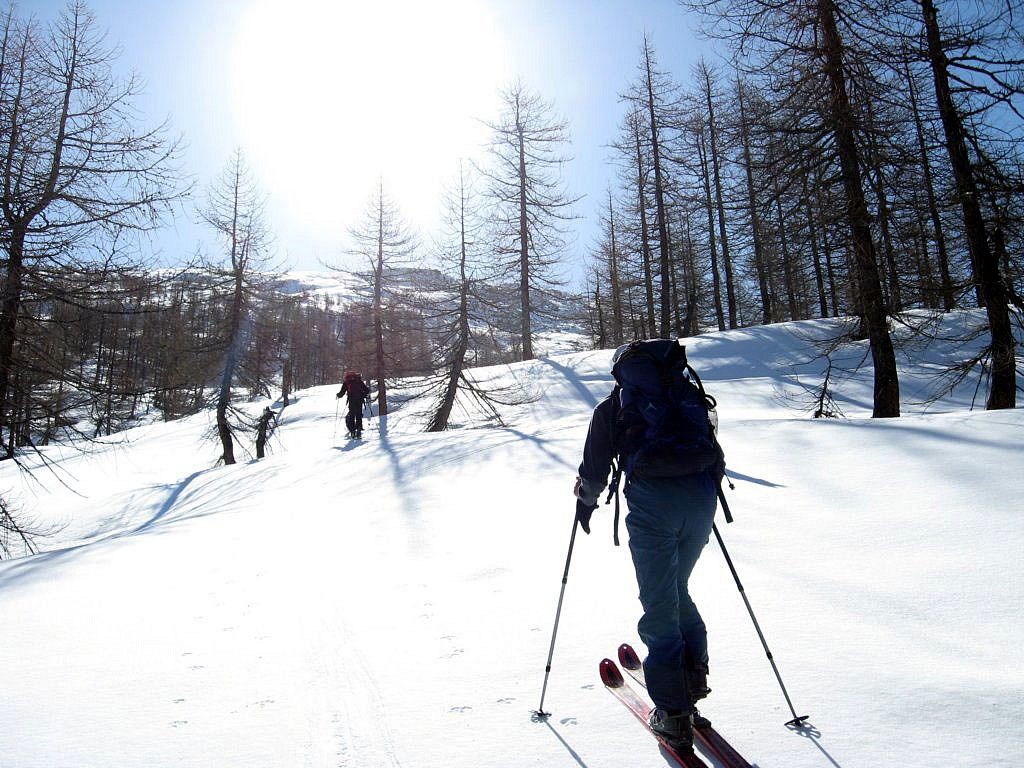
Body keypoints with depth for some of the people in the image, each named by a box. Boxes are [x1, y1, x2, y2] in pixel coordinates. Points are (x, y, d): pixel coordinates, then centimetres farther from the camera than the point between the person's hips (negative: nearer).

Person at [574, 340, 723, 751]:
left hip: (652, 501, -4)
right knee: (677, 592, 24)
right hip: (701, 497, 5)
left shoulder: (612, 405, 12)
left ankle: (673, 713, 7)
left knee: (659, 604, 4)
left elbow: (595, 466, 8)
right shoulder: (689, 397, 23)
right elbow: (716, 459, 23)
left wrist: (585, 501, 25)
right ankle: (693, 681, 25)